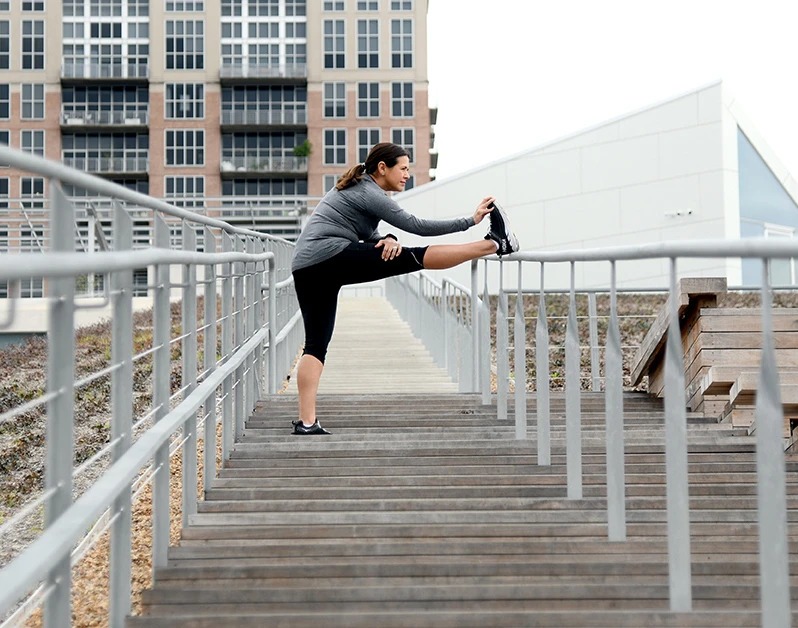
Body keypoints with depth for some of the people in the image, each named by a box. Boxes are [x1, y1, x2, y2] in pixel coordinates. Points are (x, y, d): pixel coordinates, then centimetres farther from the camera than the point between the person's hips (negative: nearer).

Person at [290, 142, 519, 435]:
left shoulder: (357, 188, 25)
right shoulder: (370, 194, -4)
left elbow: (367, 235, 24)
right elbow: (417, 226, -6)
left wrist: (387, 239, 0)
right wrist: (470, 220, -3)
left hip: (305, 269, 10)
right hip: (332, 257, -10)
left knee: (315, 344, 4)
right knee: (413, 257, -10)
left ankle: (306, 421, -2)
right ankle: (494, 243, -9)